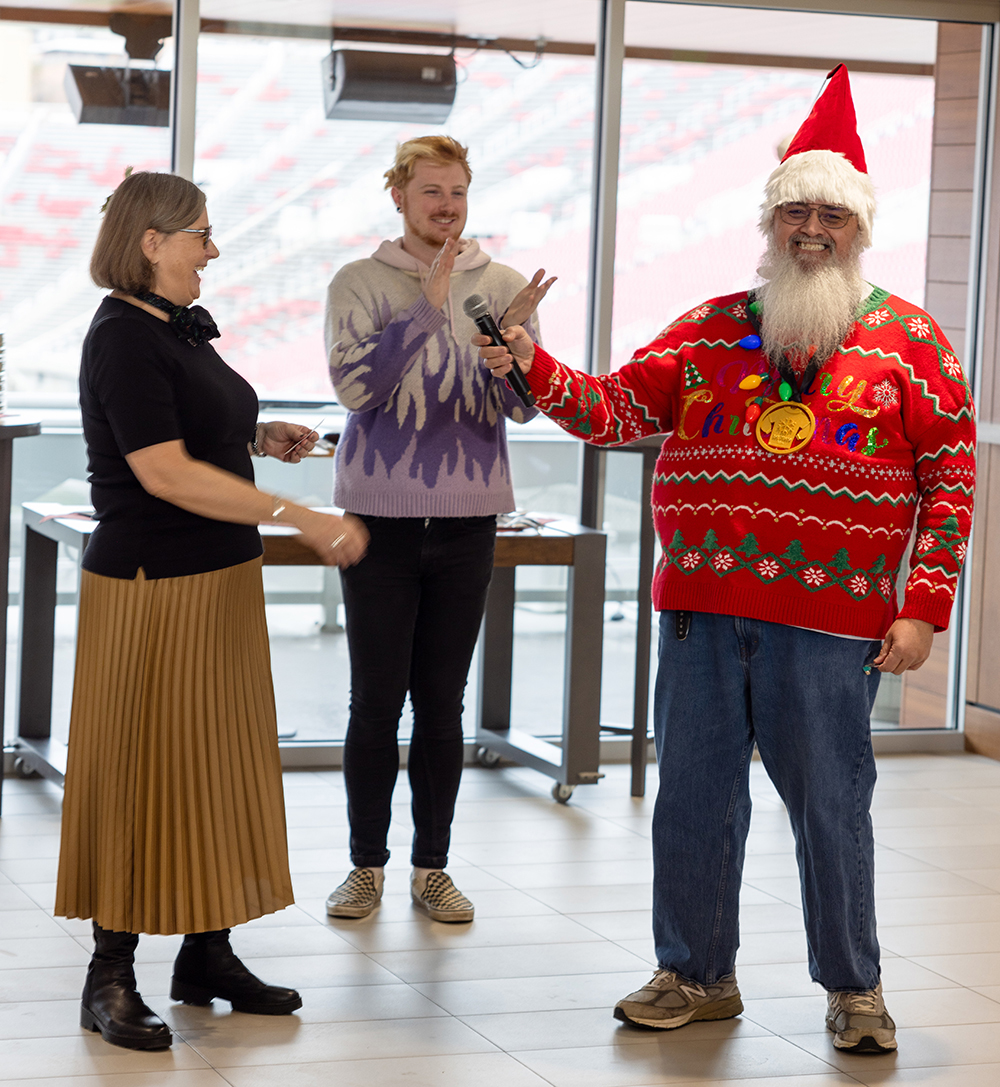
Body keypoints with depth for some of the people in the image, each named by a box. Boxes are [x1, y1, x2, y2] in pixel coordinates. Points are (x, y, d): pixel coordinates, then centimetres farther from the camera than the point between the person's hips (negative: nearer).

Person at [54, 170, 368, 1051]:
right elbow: (164, 471, -24)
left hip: (220, 579, 9)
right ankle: (111, 978, 5)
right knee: (141, 770, -3)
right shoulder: (123, 339, -16)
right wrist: (303, 517, -26)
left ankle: (208, 954, 22)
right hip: (152, 582, -9)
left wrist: (259, 437, 7)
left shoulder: (181, 327, 12)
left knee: (220, 762, 12)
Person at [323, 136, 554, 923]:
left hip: (467, 521, 2)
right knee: (376, 702, 2)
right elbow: (356, 385, -14)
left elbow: (522, 408, -1)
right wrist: (427, 306, -21)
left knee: (443, 704, 7)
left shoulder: (502, 287, 4)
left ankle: (433, 868, 16)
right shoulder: (361, 283, -1)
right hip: (382, 515, -2)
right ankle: (367, 866, 14)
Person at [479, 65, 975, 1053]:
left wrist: (923, 607, -6)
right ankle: (696, 975, 23)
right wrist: (537, 369, -10)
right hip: (701, 609, 3)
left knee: (830, 803, 3)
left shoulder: (906, 339, 4)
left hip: (828, 623, -3)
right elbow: (619, 408, 9)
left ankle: (853, 986, 19)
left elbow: (952, 472, 1)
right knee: (693, 796, 9)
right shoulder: (711, 329, 12)